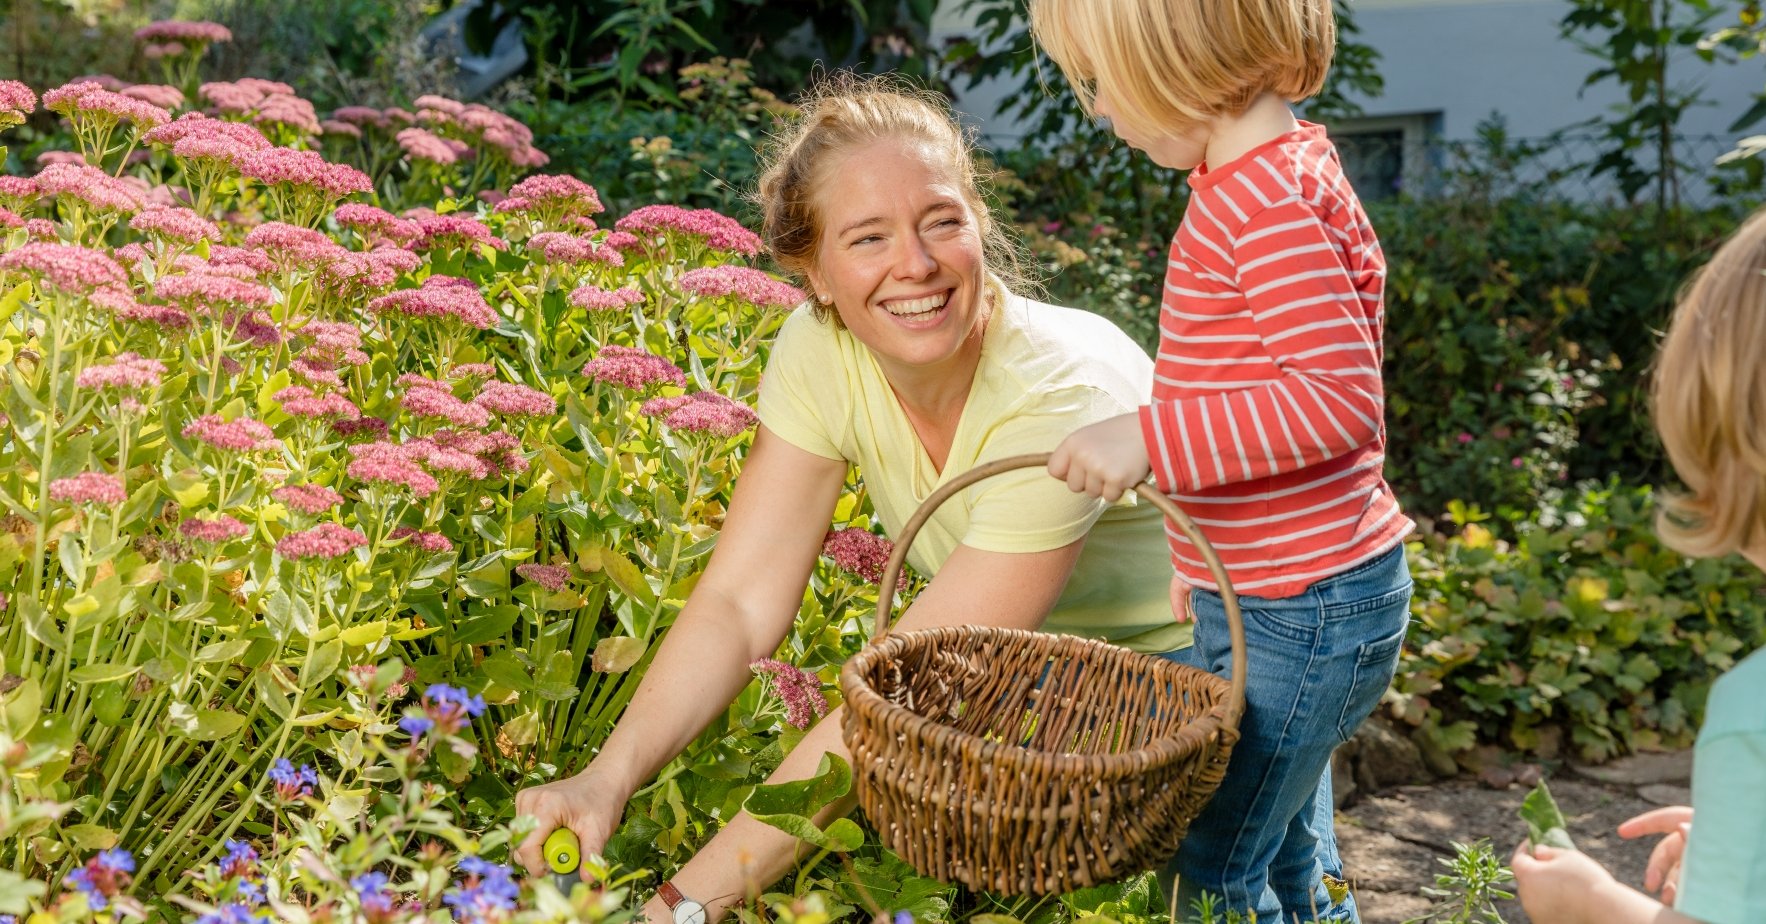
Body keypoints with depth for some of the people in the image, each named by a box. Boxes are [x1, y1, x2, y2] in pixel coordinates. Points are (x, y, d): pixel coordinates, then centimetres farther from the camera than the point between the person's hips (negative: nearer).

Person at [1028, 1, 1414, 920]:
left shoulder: (1269, 201, -22)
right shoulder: (1276, 170, 8)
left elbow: (1343, 396, -29)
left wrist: (1150, 438, -31)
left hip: (1295, 614, -10)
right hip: (1286, 600, 10)